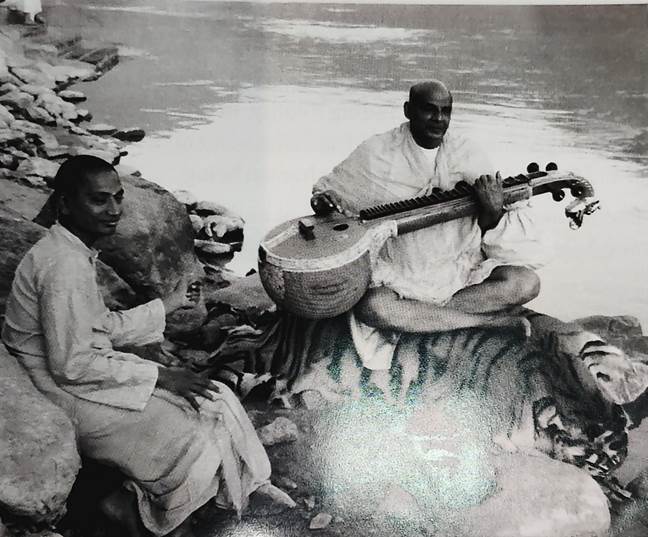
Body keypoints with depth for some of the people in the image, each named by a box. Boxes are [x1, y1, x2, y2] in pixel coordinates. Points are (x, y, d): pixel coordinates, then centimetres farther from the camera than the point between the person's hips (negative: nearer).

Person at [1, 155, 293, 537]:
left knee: (216, 402, 1)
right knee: (192, 445, -14)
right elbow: (72, 365, -25)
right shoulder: (64, 265, -25)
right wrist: (159, 375, -19)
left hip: (82, 368, 10)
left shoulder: (77, 253, 7)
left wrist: (170, 303, 14)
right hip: (68, 394, -10)